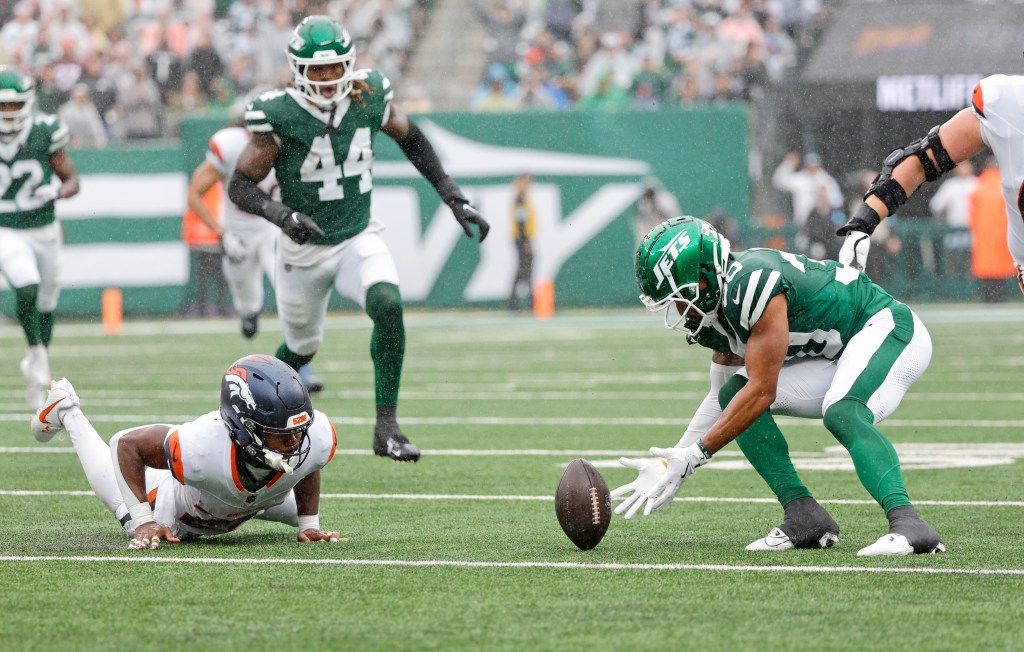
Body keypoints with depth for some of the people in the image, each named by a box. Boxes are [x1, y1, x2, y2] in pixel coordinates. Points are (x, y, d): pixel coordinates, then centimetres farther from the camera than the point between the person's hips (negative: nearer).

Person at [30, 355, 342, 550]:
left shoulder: (317, 437, -41)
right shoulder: (203, 448, -52)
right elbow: (130, 445, -33)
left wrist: (308, 524, -9)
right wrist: (143, 522, -33)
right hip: (183, 514, -4)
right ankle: (67, 412, 49)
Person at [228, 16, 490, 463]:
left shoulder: (369, 97, -10)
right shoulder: (279, 117, -20)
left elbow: (411, 140, 10)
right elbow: (240, 185, -14)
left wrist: (454, 199, 6)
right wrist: (283, 215, -33)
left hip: (360, 241, 2)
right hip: (305, 250, -2)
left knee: (388, 305, -27)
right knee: (302, 347, 15)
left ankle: (386, 427, -22)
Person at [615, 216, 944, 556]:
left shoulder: (753, 282, -30)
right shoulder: (714, 308, -1)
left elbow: (762, 390, -28)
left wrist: (692, 456, -27)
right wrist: (675, 462, -1)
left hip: (889, 328, -9)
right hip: (835, 356, 9)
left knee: (842, 413, -36)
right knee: (733, 394, -8)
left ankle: (908, 524, -46)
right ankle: (804, 515, -13)